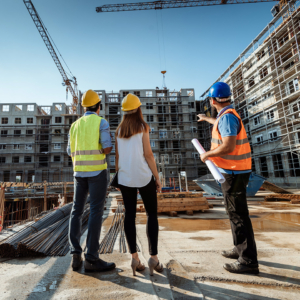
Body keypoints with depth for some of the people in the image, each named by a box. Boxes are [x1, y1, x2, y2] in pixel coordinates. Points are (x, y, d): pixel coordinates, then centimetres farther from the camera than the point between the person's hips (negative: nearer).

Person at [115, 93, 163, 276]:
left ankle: (135, 257, 12)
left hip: (125, 177, 4)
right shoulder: (142, 127, -5)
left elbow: (117, 156, 8)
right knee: (152, 214, 6)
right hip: (143, 176, -4)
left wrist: (119, 175, 17)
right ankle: (154, 257, 5)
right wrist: (157, 178, -4)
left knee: (130, 215, 9)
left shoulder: (119, 130, 8)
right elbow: (148, 154, -10)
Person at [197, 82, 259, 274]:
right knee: (234, 211, 17)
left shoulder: (227, 117, -18)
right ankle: (241, 249, 30)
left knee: (238, 214, -5)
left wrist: (206, 155, -14)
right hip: (234, 170, 10)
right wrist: (206, 119, 56)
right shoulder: (227, 115, 13)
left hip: (234, 172, -10)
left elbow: (228, 146, -29)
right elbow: (219, 124, 38)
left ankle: (249, 260, 5)